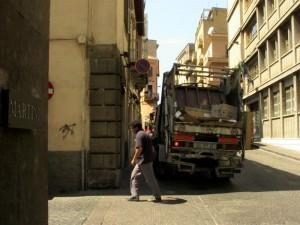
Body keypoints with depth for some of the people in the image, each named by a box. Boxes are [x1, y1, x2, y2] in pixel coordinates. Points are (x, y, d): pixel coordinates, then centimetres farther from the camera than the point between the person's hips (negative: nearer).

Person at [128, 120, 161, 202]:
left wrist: (134, 159, -16)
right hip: (142, 161, 10)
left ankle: (158, 197, 8)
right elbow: (150, 147, 23)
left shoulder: (139, 135, -14)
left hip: (144, 161, -10)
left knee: (150, 179, -1)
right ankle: (135, 195, 14)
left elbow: (139, 148, -24)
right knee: (134, 176, 12)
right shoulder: (145, 134, 17)